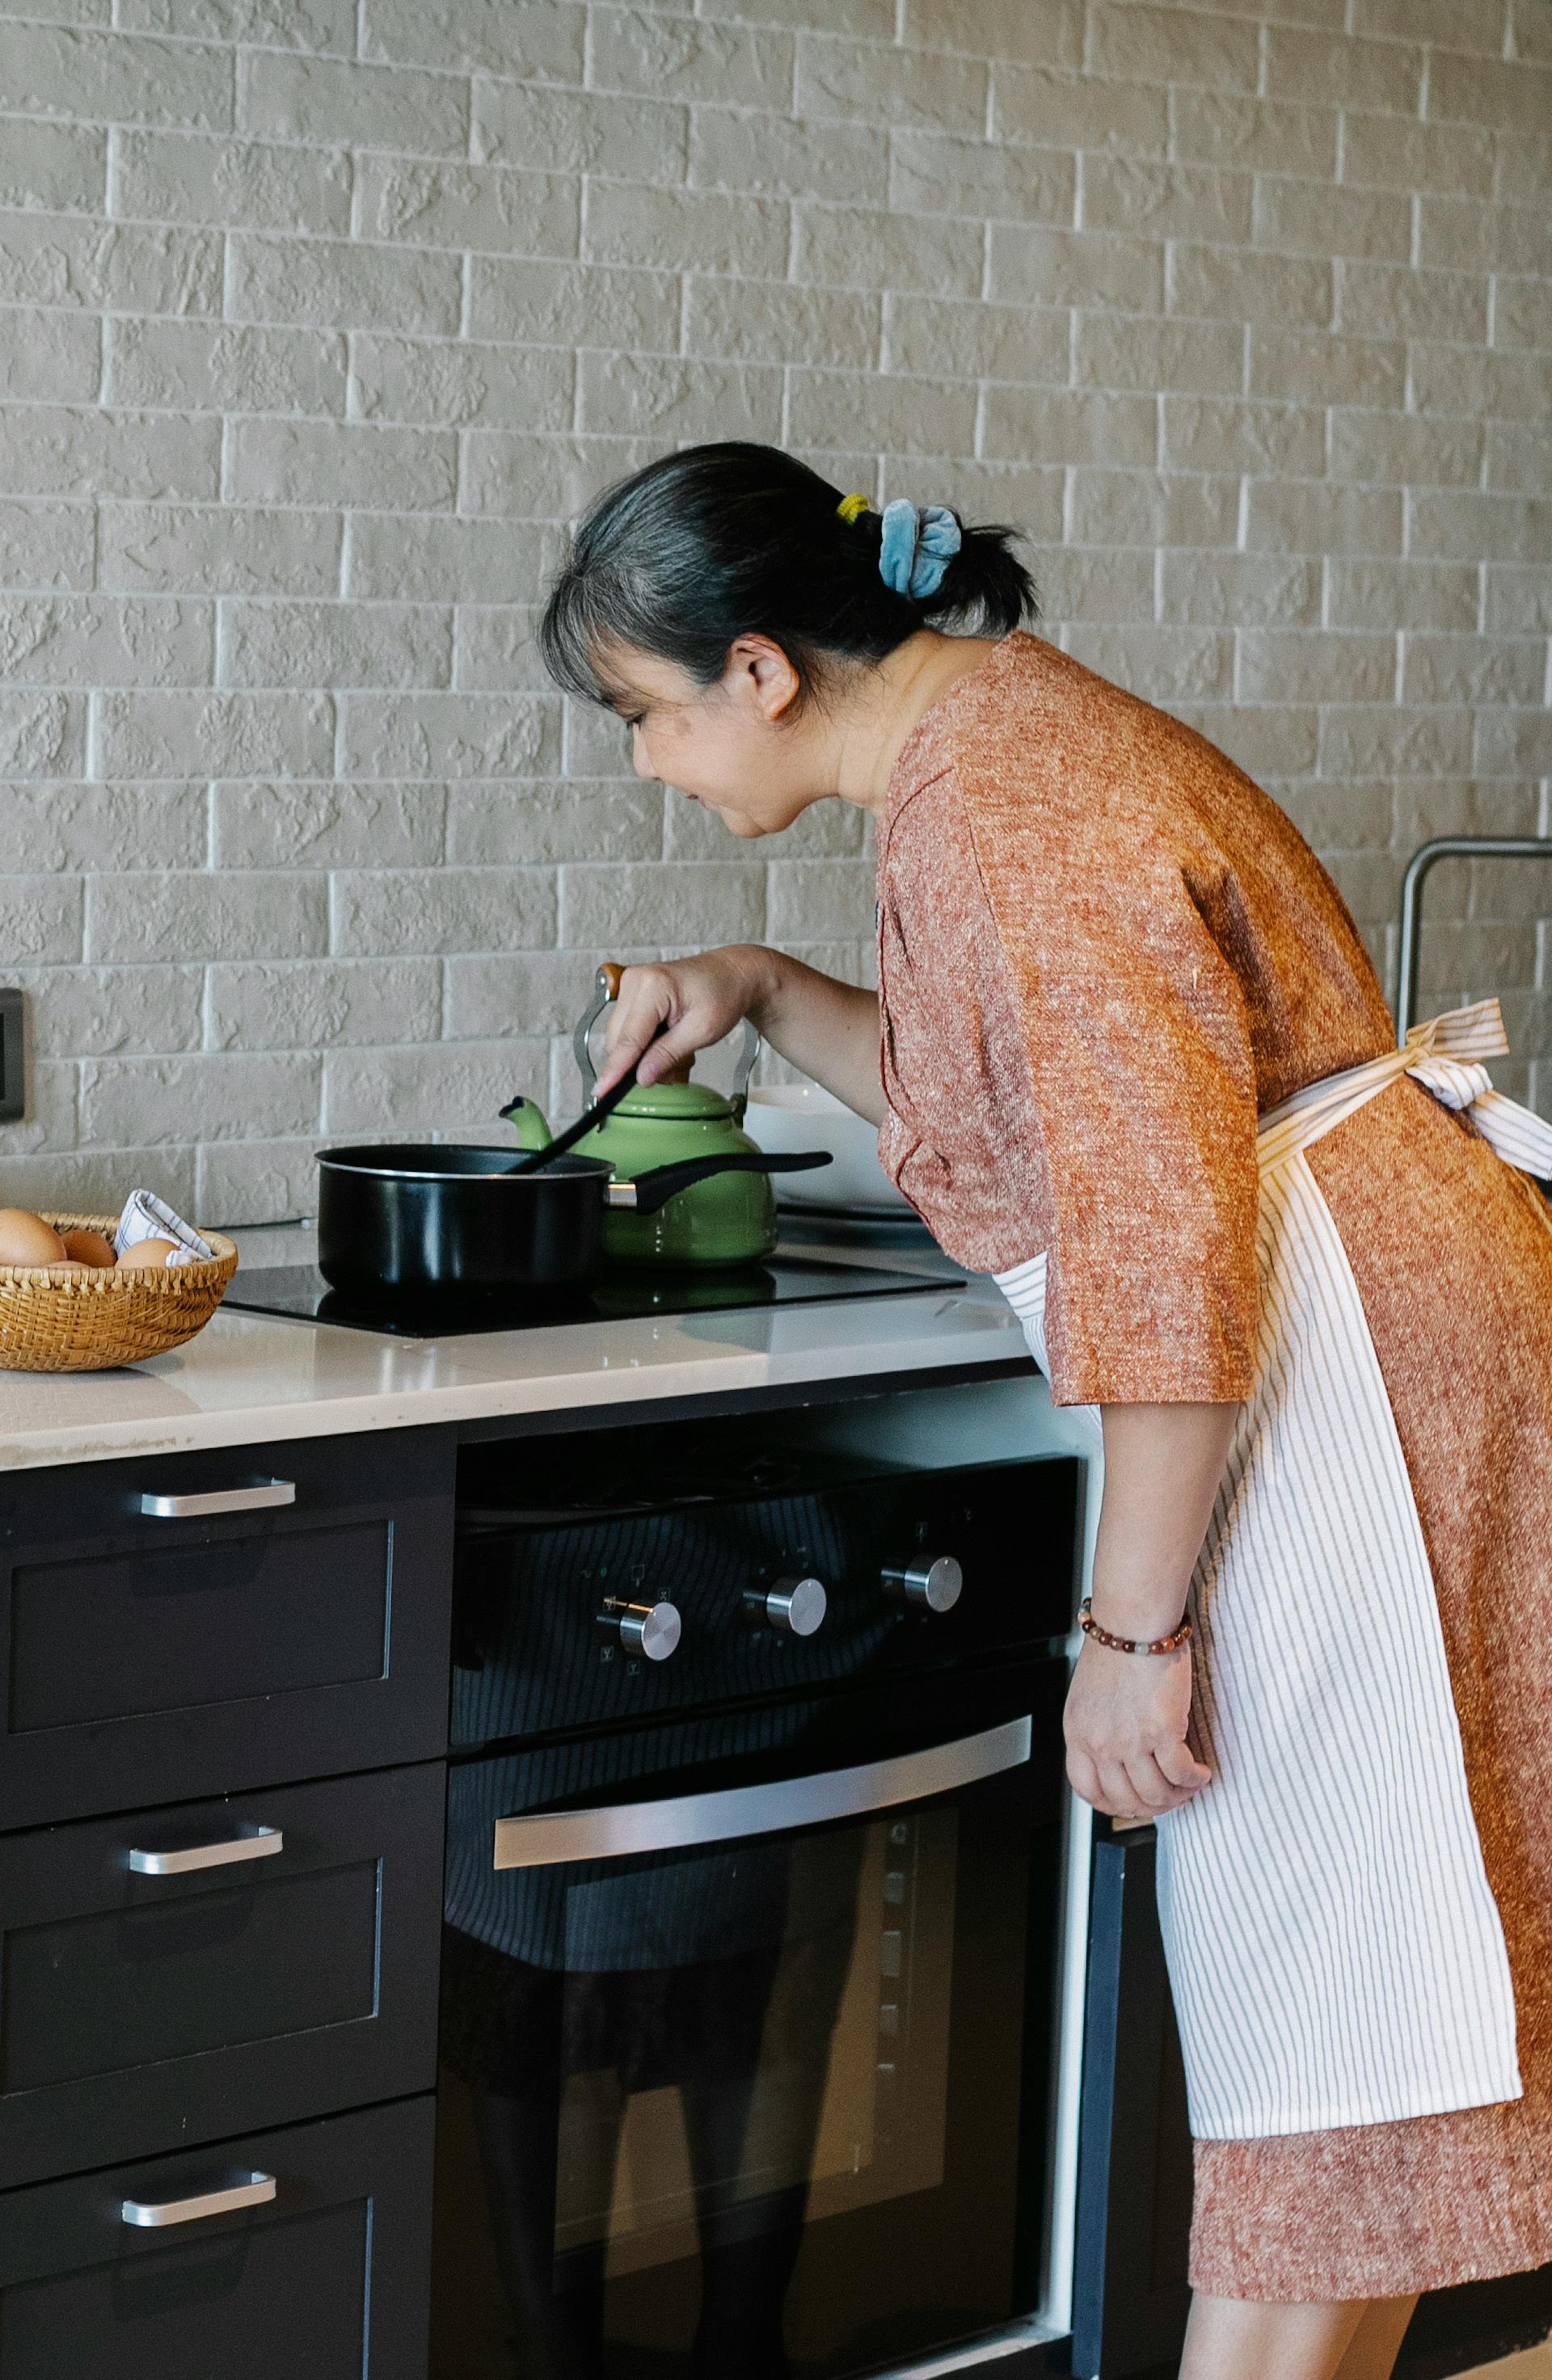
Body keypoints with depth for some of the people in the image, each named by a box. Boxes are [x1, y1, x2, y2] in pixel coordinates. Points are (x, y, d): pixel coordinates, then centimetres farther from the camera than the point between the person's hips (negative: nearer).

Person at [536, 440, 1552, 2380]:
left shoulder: (1006, 799, -17)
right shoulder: (981, 737, 15)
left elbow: (1166, 1221, -23)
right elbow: (997, 1097, 30)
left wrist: (1134, 1622, -20)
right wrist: (760, 996, 17)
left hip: (1347, 1358, -10)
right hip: (1308, 1354, 10)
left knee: (1310, 2012, -7)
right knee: (1305, 1967, 12)